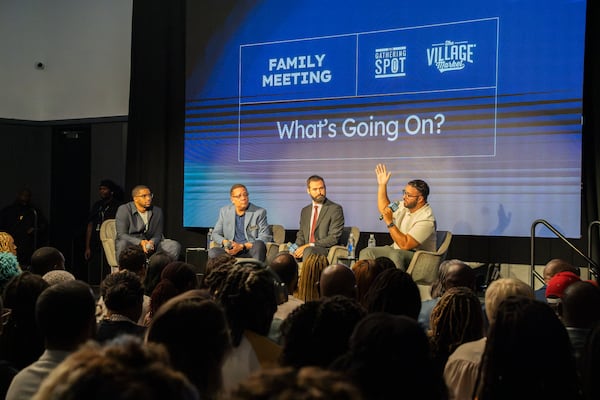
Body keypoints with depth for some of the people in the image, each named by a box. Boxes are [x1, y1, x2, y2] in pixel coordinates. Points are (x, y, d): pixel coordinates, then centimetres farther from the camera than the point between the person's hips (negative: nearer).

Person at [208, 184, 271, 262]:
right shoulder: (224, 211, 12)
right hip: (231, 250, 2)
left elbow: (265, 238, -5)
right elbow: (215, 234, 17)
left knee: (259, 244, -36)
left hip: (251, 251, -2)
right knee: (212, 252, -28)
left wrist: (242, 246, -15)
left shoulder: (259, 212, 1)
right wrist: (225, 242, -7)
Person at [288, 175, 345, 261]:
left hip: (326, 251, -5)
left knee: (308, 251, -38)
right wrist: (296, 246, -3)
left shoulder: (335, 209, -1)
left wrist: (309, 246, -16)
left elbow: (334, 238, -8)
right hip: (304, 249, 5)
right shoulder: (305, 211, 20)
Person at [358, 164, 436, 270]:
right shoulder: (405, 206, 4)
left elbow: (405, 245, -28)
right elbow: (384, 208, 22)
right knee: (366, 252, -9)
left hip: (418, 256, -9)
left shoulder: (426, 219, -22)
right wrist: (382, 185, 13)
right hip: (396, 250, 9)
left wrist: (389, 222, -26)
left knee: (396, 255, -40)